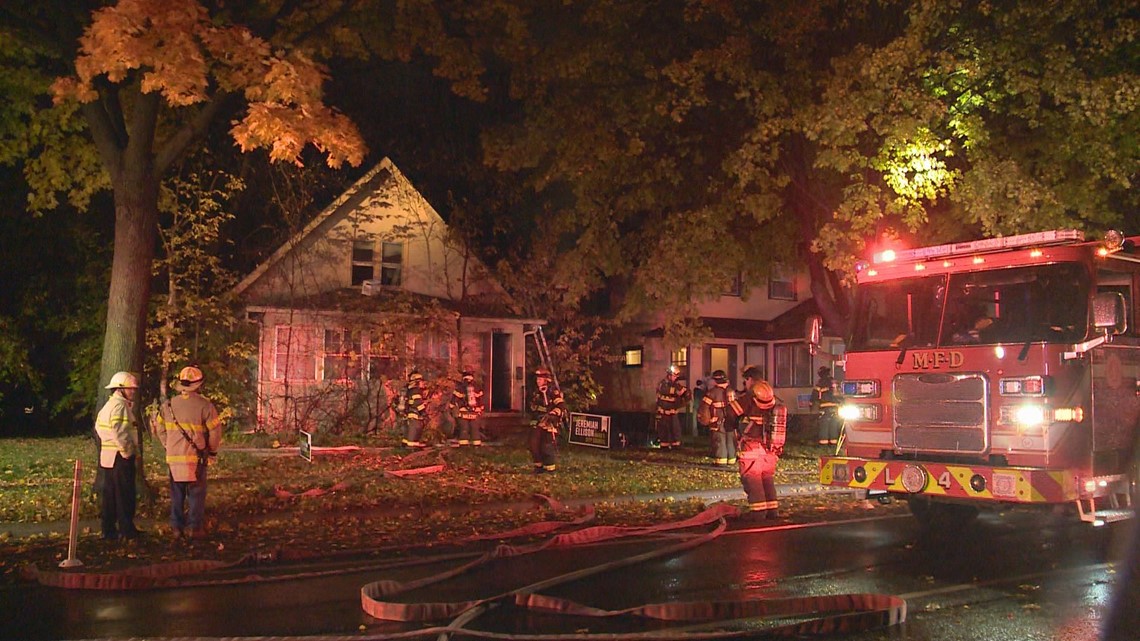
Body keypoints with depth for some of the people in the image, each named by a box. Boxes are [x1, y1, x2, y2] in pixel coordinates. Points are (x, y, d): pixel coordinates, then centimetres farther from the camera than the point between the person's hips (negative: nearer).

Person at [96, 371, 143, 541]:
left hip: (109, 456, 10)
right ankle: (127, 530, 0)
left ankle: (109, 530, 17)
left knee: (110, 494, 12)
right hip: (121, 456, -10)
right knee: (125, 495, -4)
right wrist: (127, 451, -17)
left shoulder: (109, 405, 15)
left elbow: (98, 426, 21)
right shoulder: (120, 405, -17)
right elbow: (119, 432, -25)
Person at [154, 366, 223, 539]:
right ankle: (194, 528, 5)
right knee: (196, 494, 4)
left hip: (174, 458, 4)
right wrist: (212, 451, 6)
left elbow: (159, 429, 11)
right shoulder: (204, 405, -10)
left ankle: (176, 527, 16)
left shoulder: (169, 405, 4)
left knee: (176, 494, 12)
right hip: (196, 458, -4)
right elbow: (215, 431, -9)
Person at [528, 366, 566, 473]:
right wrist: (534, 415, 24)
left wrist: (552, 414, -30)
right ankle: (539, 466, 21)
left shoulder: (554, 392, -12)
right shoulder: (536, 392, 14)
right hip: (537, 423, 8)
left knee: (548, 447, -6)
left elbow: (561, 406, -22)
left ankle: (550, 468, 4)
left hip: (549, 424, -8)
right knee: (534, 445, 7)